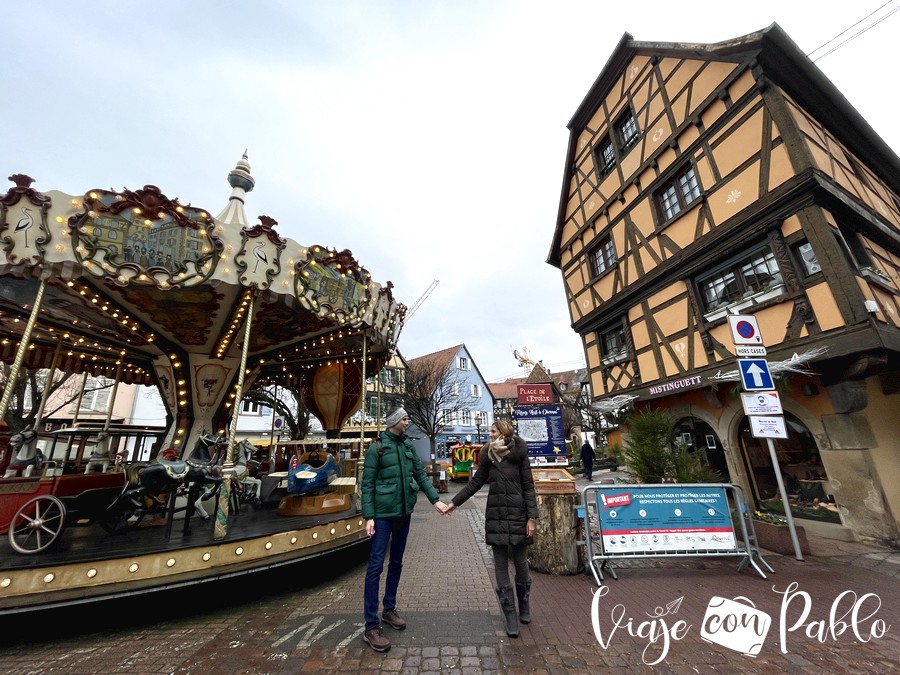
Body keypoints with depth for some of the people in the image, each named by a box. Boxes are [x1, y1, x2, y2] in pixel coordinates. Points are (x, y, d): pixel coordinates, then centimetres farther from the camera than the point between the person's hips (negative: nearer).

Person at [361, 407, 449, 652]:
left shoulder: (408, 445, 3)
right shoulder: (377, 448, -12)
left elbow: (420, 474, 6)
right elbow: (367, 484, -10)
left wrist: (435, 500, -2)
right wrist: (369, 517, -14)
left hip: (404, 511, 6)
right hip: (383, 513, -6)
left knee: (396, 562, 17)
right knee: (376, 564, -2)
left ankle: (389, 609, 35)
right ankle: (371, 627, 10)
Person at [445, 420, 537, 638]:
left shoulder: (519, 454, -6)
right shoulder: (488, 457, 5)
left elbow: (528, 487, -5)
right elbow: (475, 483, 10)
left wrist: (531, 517, -9)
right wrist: (454, 502, 9)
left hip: (517, 515, -3)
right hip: (495, 516, 3)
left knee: (520, 563, 10)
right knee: (501, 566, 6)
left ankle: (524, 605, 37)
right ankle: (510, 616, 20)